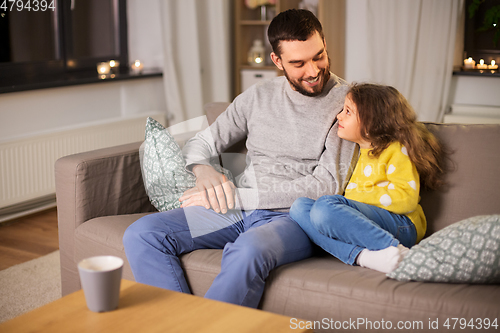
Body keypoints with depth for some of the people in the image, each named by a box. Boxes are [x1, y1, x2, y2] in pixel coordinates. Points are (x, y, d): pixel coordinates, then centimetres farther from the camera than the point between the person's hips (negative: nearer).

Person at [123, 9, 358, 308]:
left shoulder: (346, 102, -1)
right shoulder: (258, 96, 14)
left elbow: (328, 184, -10)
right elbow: (200, 144, 19)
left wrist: (240, 196, -13)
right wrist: (205, 171, -9)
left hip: (293, 217, -5)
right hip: (236, 210, 5)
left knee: (248, 251, -41)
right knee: (141, 234, -14)